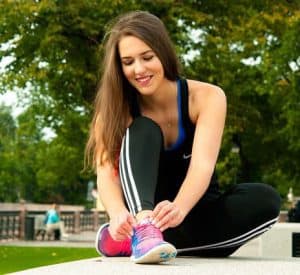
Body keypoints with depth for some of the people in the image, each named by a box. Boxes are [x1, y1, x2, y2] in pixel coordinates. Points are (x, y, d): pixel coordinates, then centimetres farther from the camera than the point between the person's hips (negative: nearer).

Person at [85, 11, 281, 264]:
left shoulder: (207, 97, -11)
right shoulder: (113, 110, -8)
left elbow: (203, 165, -25)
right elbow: (106, 172, -22)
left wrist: (178, 210, -46)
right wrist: (119, 214, -45)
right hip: (143, 210, 0)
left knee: (265, 200, -30)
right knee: (142, 129, -22)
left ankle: (130, 241, -34)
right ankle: (143, 230, -47)